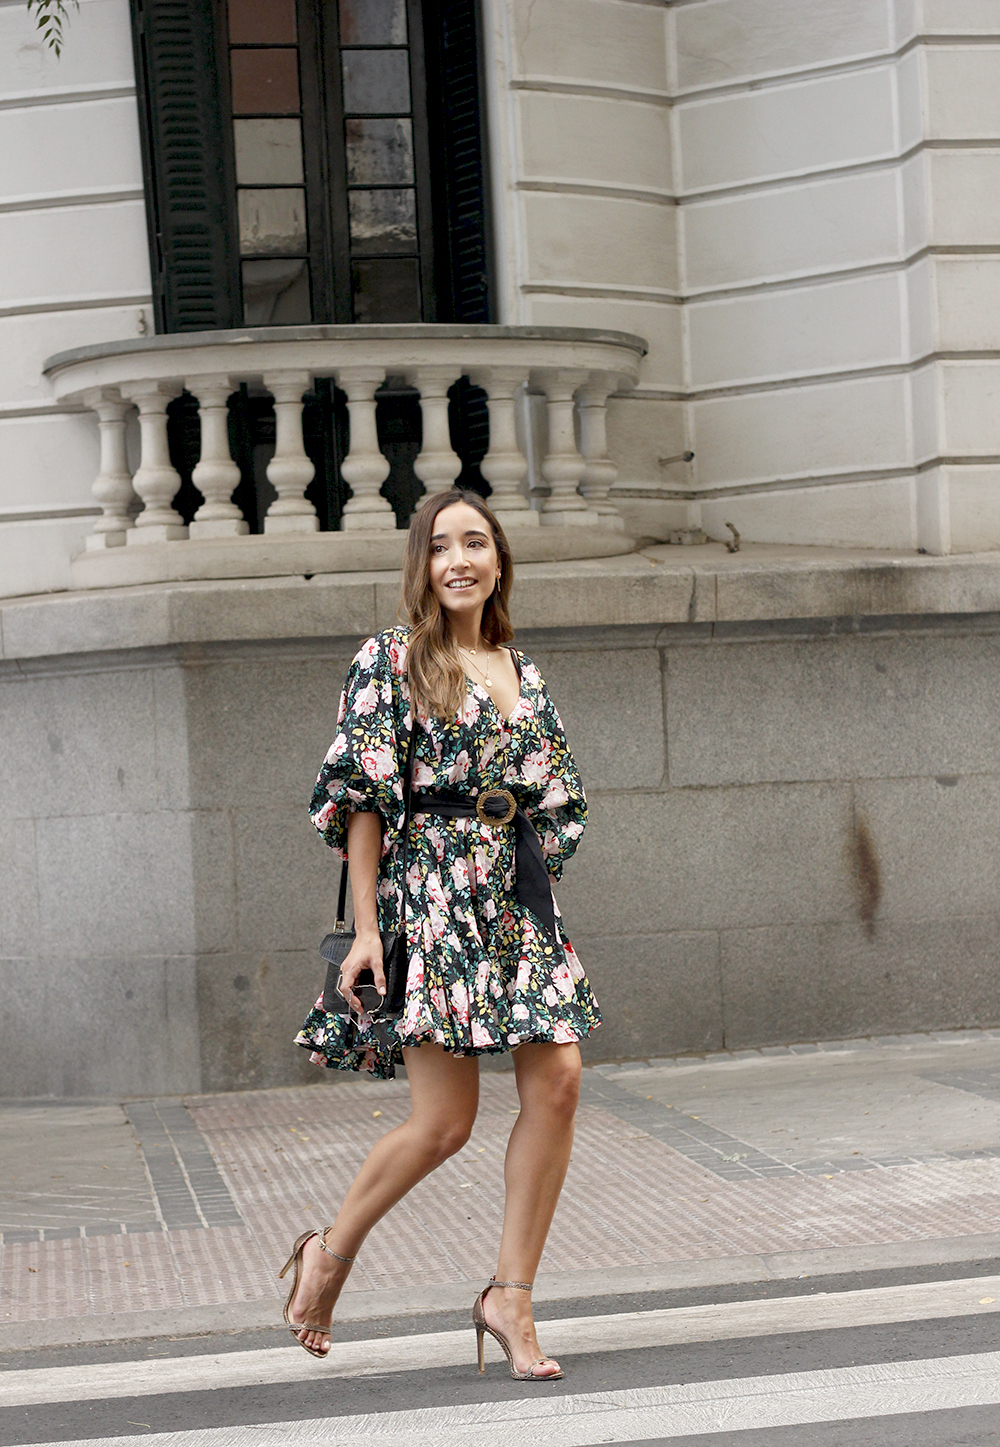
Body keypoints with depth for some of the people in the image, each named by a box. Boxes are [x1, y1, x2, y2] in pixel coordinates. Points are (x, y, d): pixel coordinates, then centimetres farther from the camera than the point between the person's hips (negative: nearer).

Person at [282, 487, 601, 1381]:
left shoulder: (521, 669, 16)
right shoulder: (392, 660, -1)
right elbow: (364, 798, -6)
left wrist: (536, 904, 14)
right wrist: (367, 926, -11)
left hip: (520, 901, 6)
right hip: (430, 896, -6)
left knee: (557, 1085, -7)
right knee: (445, 1121, -7)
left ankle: (511, 1297, 3)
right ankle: (333, 1252, 18)